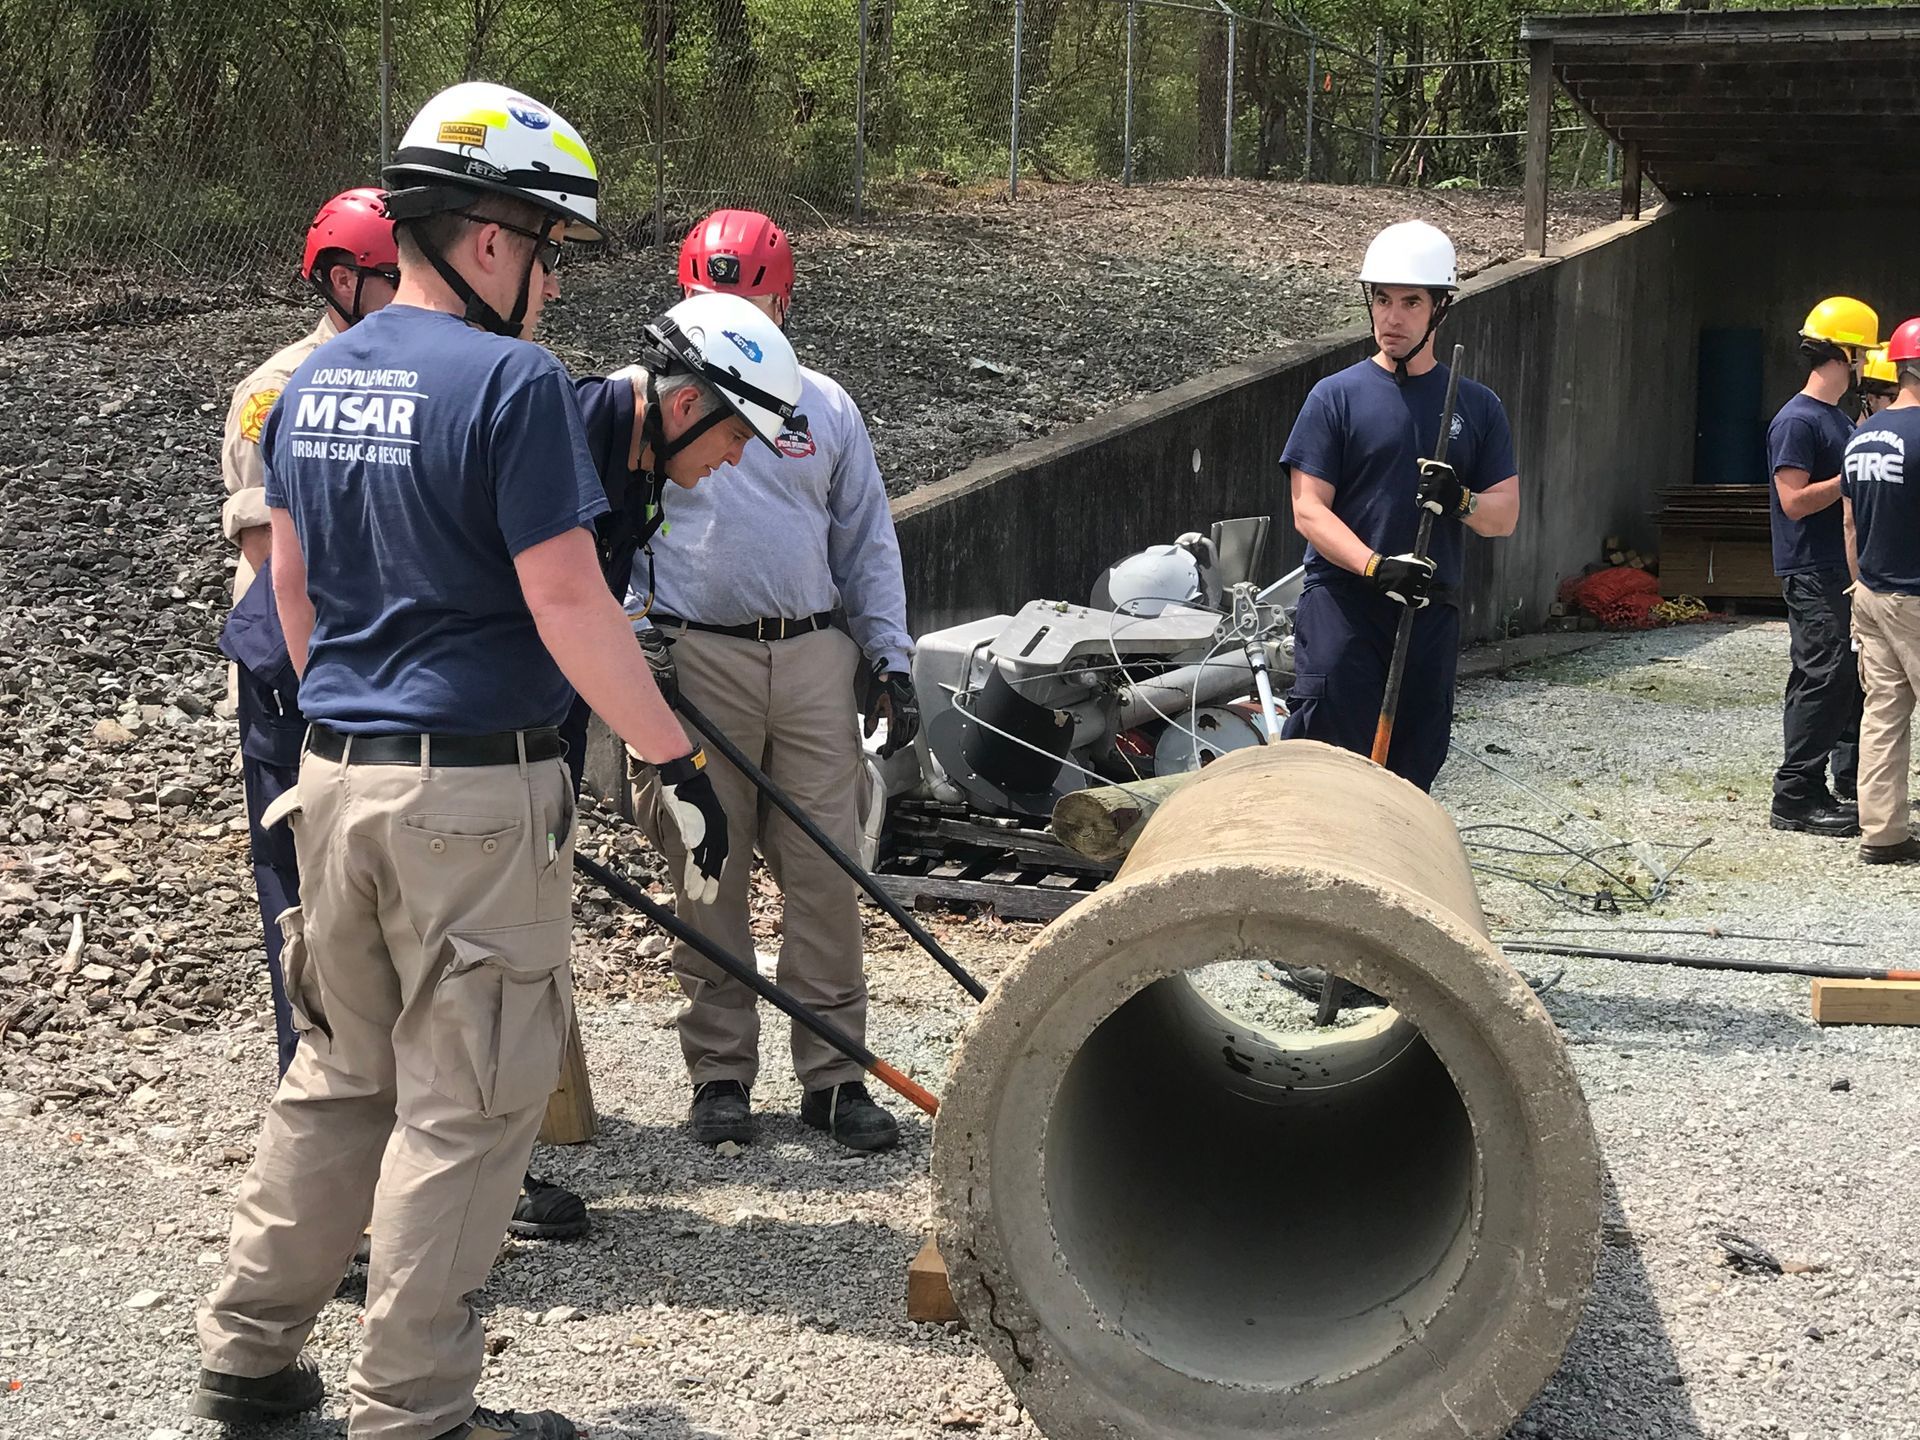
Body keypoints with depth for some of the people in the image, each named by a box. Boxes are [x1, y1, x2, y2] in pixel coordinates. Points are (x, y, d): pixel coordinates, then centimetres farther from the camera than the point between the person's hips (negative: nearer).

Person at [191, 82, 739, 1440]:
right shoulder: (515, 383, -15)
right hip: (476, 787, -8)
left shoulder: (312, 384, 10)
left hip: (338, 774, 8)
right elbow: (566, 603, -19)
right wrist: (679, 759, -13)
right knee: (465, 1103, 2)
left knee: (340, 1073, 20)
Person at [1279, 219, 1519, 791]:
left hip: (1431, 612, 4)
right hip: (1341, 603, -4)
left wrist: (1461, 501, -12)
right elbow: (1309, 510, -4)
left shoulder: (1476, 405, 12)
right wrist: (1377, 566, -20)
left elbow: (1506, 515, 11)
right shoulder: (1337, 396, 2)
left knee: (1412, 775, 7)